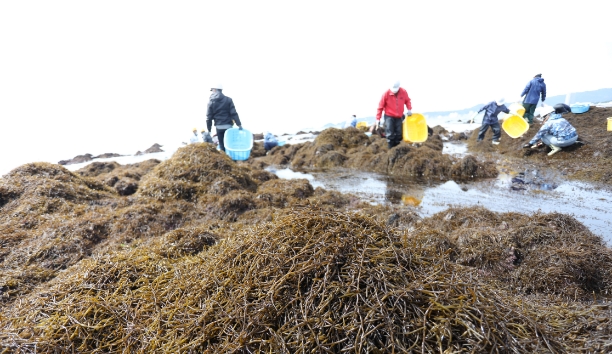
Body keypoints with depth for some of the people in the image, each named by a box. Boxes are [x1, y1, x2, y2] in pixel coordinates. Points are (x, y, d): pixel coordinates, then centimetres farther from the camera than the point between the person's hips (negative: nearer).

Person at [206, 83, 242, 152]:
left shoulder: (211, 101, 2)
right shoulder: (228, 100, 1)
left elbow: (209, 117, 1)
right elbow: (234, 113, -7)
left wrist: (209, 129, 7)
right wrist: (239, 124, -8)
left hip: (219, 127, 0)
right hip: (228, 126, 0)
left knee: (222, 145, 7)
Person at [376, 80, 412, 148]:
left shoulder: (403, 92, -7)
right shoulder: (386, 94, -14)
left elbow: (407, 101, 11)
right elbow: (380, 107, -10)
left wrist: (409, 109, -7)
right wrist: (378, 119, -11)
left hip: (399, 117, 3)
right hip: (389, 117, -3)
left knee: (399, 135, 8)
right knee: (390, 135, -9)